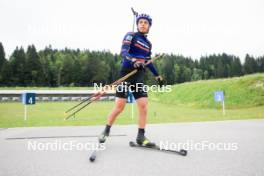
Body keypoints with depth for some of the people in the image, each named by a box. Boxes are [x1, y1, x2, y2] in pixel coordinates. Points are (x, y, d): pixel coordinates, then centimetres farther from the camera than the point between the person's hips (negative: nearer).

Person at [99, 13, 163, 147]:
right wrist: (133, 61, -34)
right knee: (119, 106, -6)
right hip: (127, 73, -5)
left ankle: (141, 137, 8)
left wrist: (157, 75, 27)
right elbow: (123, 52, -15)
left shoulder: (148, 43, 18)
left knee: (143, 105, -4)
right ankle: (106, 131, 15)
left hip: (139, 77, 5)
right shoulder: (131, 36, 1)